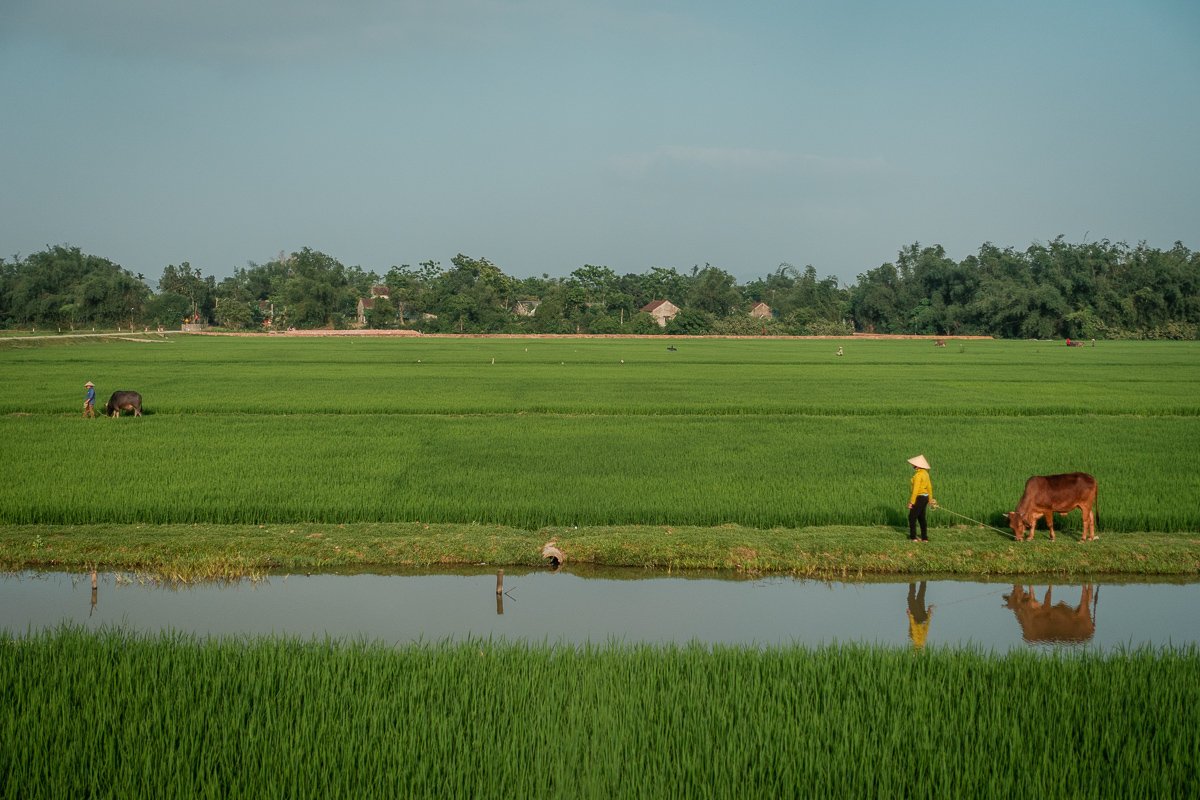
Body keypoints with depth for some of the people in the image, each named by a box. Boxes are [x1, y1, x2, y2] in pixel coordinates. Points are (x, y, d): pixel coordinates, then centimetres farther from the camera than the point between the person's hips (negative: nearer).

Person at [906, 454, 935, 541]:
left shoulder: (918, 475, -20)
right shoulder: (925, 473, 8)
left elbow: (916, 489, -22)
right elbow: (929, 487, 15)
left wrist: (911, 502, -20)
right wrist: (930, 498, 24)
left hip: (919, 498, -9)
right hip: (925, 497, 9)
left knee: (912, 517, 0)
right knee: (921, 518, 15)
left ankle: (913, 537, 0)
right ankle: (925, 538, 16)